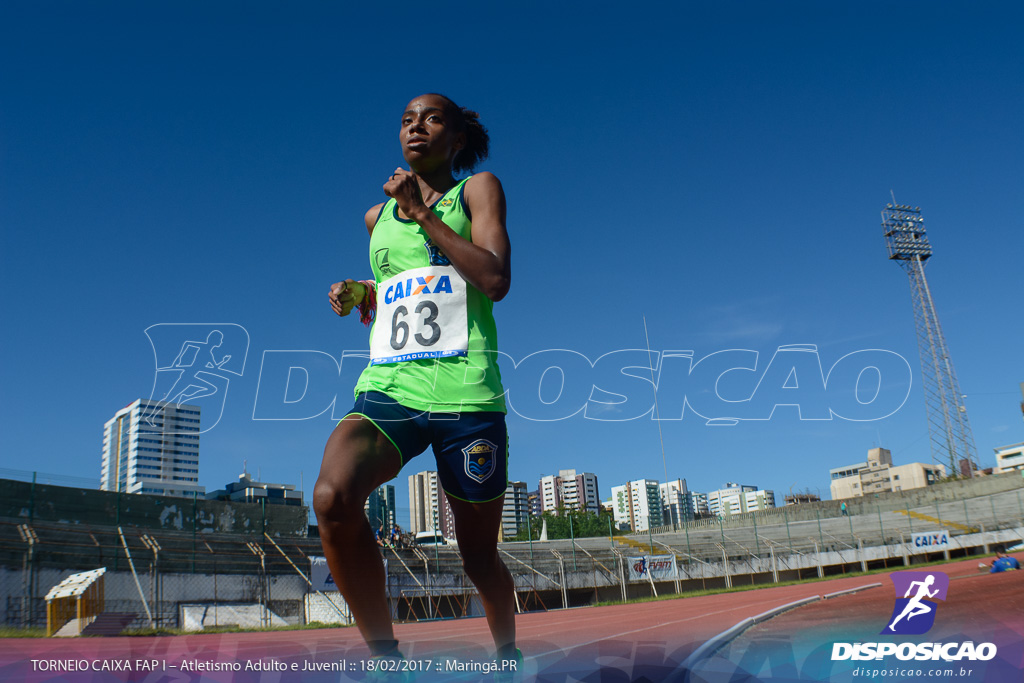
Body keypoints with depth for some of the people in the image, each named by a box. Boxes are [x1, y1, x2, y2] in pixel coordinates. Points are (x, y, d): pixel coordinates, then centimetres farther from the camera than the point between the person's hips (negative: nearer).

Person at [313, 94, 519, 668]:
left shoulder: (477, 189, 8)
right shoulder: (378, 216, 21)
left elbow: (495, 280, -8)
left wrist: (422, 213, -7)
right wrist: (359, 294, 11)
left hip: (465, 393, -3)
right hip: (387, 386, 3)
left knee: (479, 554, 7)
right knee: (332, 496, -27)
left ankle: (508, 655, 37)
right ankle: (386, 657, -11)